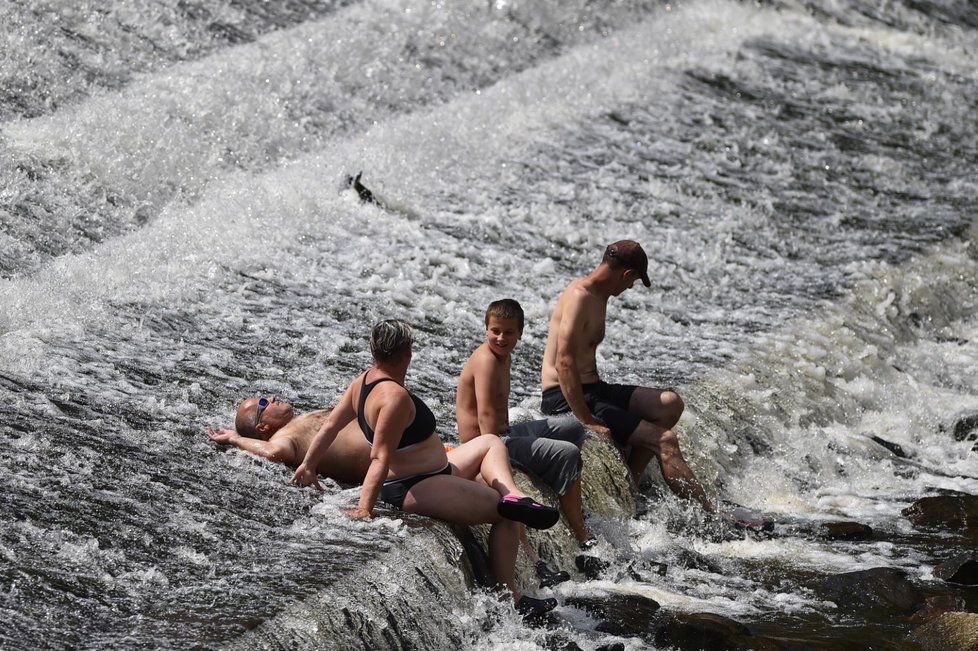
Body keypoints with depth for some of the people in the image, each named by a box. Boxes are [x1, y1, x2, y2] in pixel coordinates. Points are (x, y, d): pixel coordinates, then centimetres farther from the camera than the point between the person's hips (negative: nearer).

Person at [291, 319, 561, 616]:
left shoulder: (364, 381, 4)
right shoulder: (395, 396, -26)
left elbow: (330, 425, 12)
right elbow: (380, 458, -29)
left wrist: (308, 465, 23)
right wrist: (364, 508, -29)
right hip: (415, 490, -11)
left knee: (489, 444, 20)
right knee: (508, 517, -12)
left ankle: (515, 497, -5)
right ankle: (509, 598, -13)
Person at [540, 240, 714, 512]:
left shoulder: (598, 296, 16)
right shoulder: (580, 296, -17)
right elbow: (564, 363, -26)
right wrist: (588, 422, -27)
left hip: (591, 391, 10)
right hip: (565, 400, -10)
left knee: (670, 403, 2)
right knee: (665, 439, -16)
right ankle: (711, 517, -11)